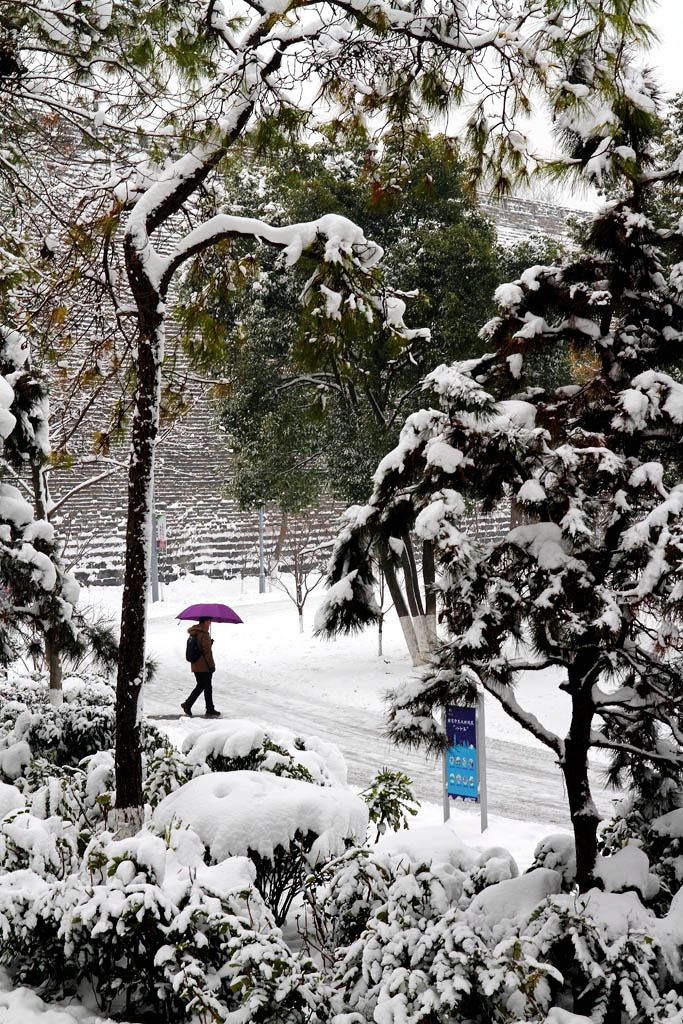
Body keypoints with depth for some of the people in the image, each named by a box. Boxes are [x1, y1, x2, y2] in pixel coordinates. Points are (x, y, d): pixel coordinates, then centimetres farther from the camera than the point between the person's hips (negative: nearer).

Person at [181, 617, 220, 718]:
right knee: (208, 687, 2)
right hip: (204, 666, -8)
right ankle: (210, 710, 9)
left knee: (200, 686, 18)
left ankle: (187, 704, 12)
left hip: (195, 666, 8)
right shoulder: (204, 634, -18)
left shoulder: (193, 633, 10)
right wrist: (212, 665, -13)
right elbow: (207, 651, -18)